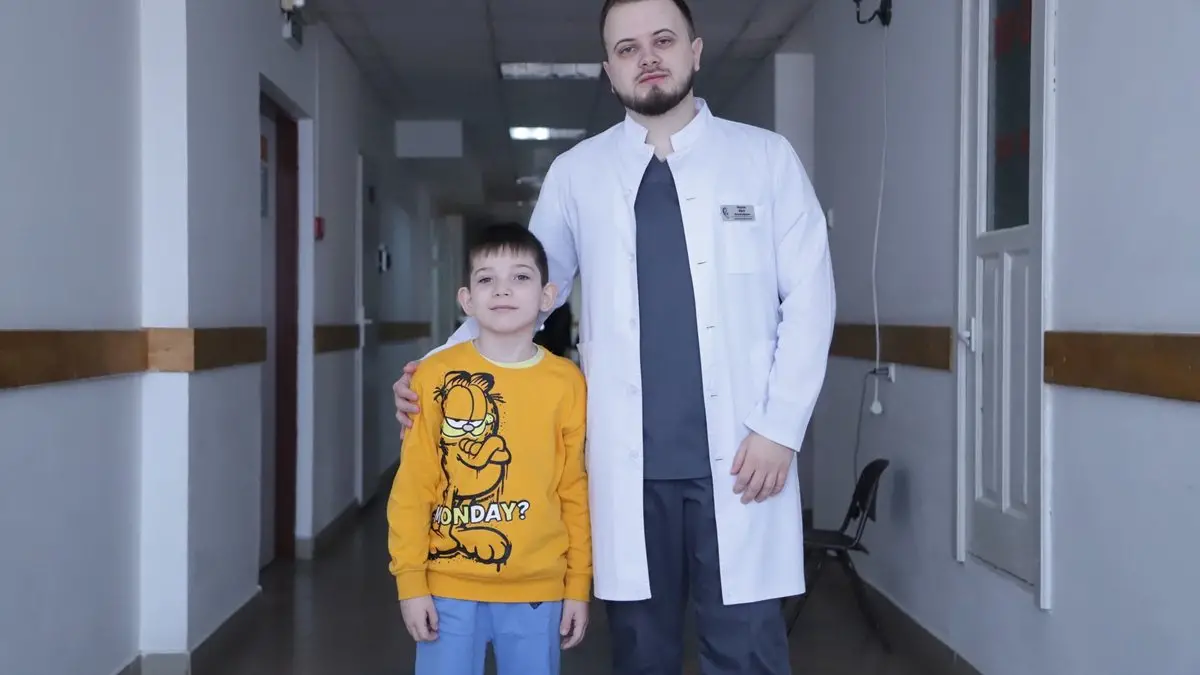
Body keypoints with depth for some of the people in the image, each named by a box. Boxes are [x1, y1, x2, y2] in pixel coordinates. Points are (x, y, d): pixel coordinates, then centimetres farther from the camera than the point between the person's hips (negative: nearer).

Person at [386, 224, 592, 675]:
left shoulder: (567, 383, -2)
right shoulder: (435, 375, -5)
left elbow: (576, 493, 3)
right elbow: (413, 485, -2)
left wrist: (579, 585, 5)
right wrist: (410, 579, -3)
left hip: (537, 590, 1)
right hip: (449, 588, -1)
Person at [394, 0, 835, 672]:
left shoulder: (766, 156, 6)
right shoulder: (577, 173, 10)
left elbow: (809, 297, 3)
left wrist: (780, 426, -6)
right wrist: (439, 368, 0)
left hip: (739, 455, -1)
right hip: (631, 462, 2)